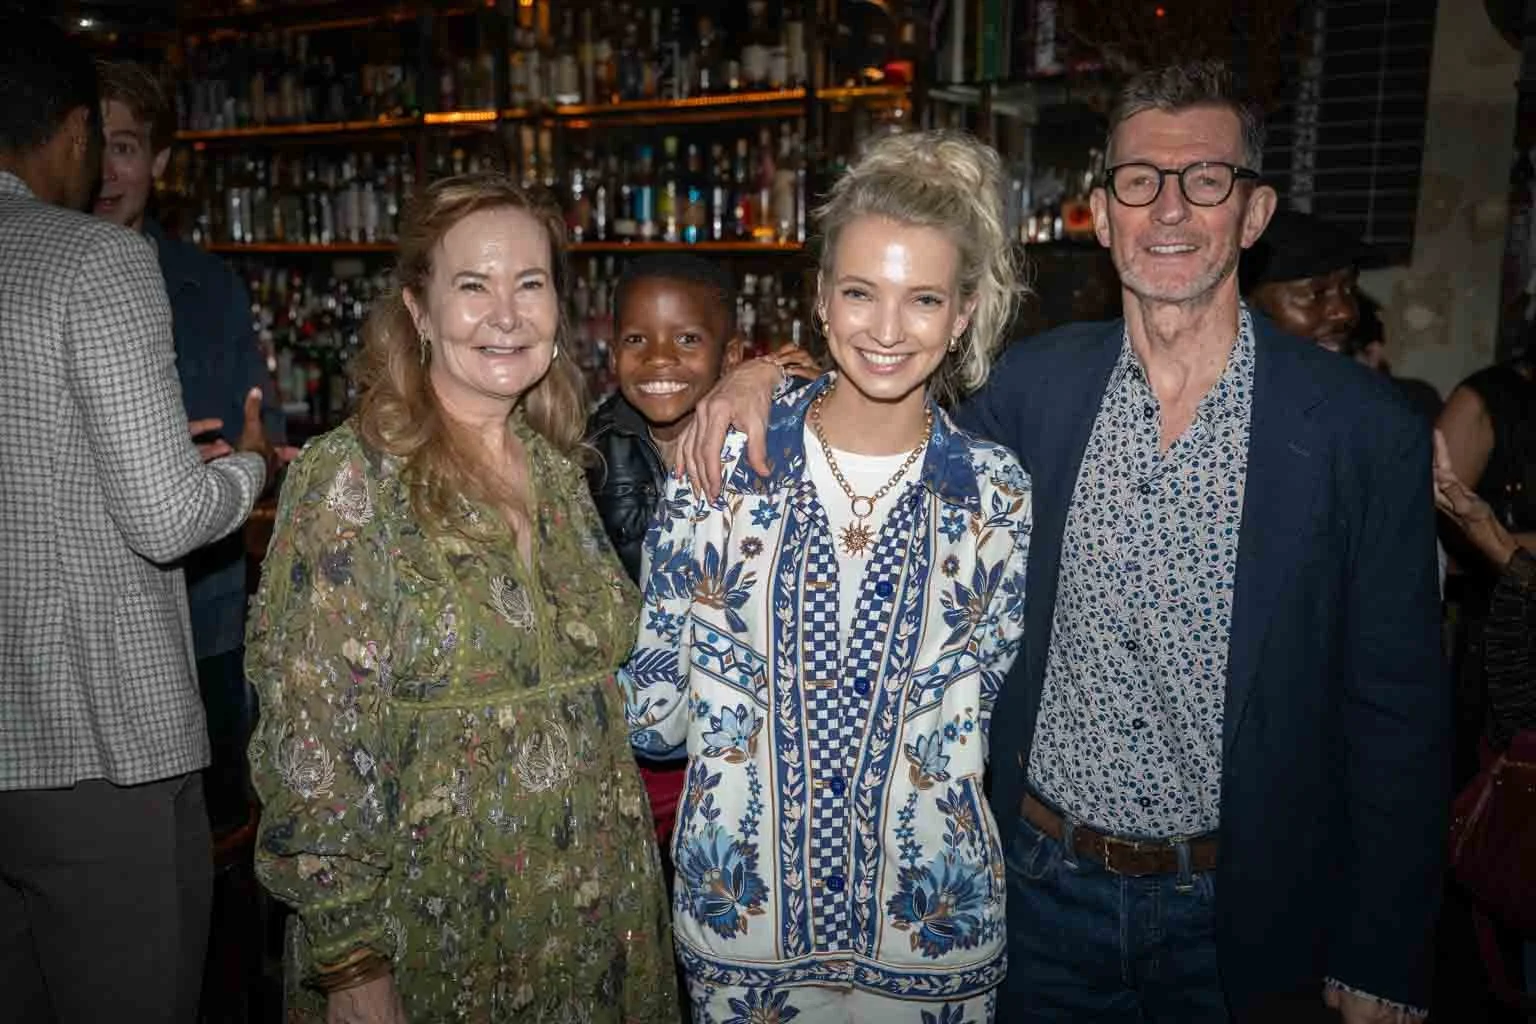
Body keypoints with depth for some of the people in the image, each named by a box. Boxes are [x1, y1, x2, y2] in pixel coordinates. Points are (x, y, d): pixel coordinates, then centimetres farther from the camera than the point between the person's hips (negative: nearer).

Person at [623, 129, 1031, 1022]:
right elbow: (660, 709, -3)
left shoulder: (1000, 496, -7)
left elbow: (967, 710, 2)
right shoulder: (722, 465, -9)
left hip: (931, 920, 0)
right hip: (737, 917, 0)